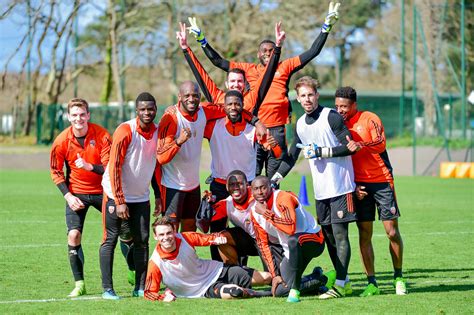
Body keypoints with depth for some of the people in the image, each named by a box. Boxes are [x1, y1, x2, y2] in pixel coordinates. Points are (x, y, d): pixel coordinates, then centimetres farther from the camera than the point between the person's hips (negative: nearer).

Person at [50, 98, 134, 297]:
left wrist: (89, 166, -34)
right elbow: (55, 171, 0)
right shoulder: (62, 141, -12)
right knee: (74, 235, -16)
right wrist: (68, 196, -10)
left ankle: (133, 273, 30)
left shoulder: (101, 135, -15)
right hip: (76, 193, 0)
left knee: (125, 230, 5)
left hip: (102, 191, 0)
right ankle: (79, 284, -4)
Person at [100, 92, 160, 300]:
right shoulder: (125, 131, -18)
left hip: (141, 196, 6)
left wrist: (158, 195, 9)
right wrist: (120, 201, -20)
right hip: (116, 195, -6)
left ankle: (140, 288, 8)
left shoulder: (158, 132, 1)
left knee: (142, 240, 3)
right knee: (110, 240, -3)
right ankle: (107, 289, -1)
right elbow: (114, 167, -18)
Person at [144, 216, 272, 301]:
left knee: (265, 277, 1)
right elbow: (149, 293, -13)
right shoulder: (155, 263, -21)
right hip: (205, 290, -4)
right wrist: (164, 297, -33)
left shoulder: (185, 238, -15)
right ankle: (263, 295, -7)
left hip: (216, 270, 4)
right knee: (234, 292, -35)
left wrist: (217, 238, -24)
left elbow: (207, 238, -1)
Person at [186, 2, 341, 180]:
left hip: (277, 130, 0)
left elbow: (313, 52, 11)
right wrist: (200, 38, 13)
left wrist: (327, 25, 7)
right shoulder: (248, 69, 13)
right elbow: (217, 61, 15)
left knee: (274, 177, 7)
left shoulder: (284, 67, 12)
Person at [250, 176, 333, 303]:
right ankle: (321, 279, 18)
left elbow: (291, 228, -38)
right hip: (290, 250, 8)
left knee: (293, 240, -42)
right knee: (280, 291, -1)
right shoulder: (255, 212, -2)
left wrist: (267, 213, -32)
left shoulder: (283, 198, -22)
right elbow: (263, 244, 4)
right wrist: (275, 275, -1)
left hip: (314, 240, -8)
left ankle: (295, 290, -30)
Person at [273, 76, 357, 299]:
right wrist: (275, 178, 14)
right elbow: (292, 156, 21)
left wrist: (321, 151, -15)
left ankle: (340, 285, -7)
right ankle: (344, 281, 15)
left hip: (341, 187, -7)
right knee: (328, 235, 7)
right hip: (321, 189, 7)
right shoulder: (300, 125, 12)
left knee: (339, 234, -8)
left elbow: (350, 147, -12)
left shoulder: (331, 117, -9)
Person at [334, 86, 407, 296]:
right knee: (364, 235, -2)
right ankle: (371, 283, 0)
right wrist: (352, 185, 1)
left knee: (392, 231, -3)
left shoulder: (369, 119, -5)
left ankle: (398, 277, 11)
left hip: (382, 181, -3)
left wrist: (361, 145, -39)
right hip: (359, 185, 3)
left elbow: (381, 144, -20)